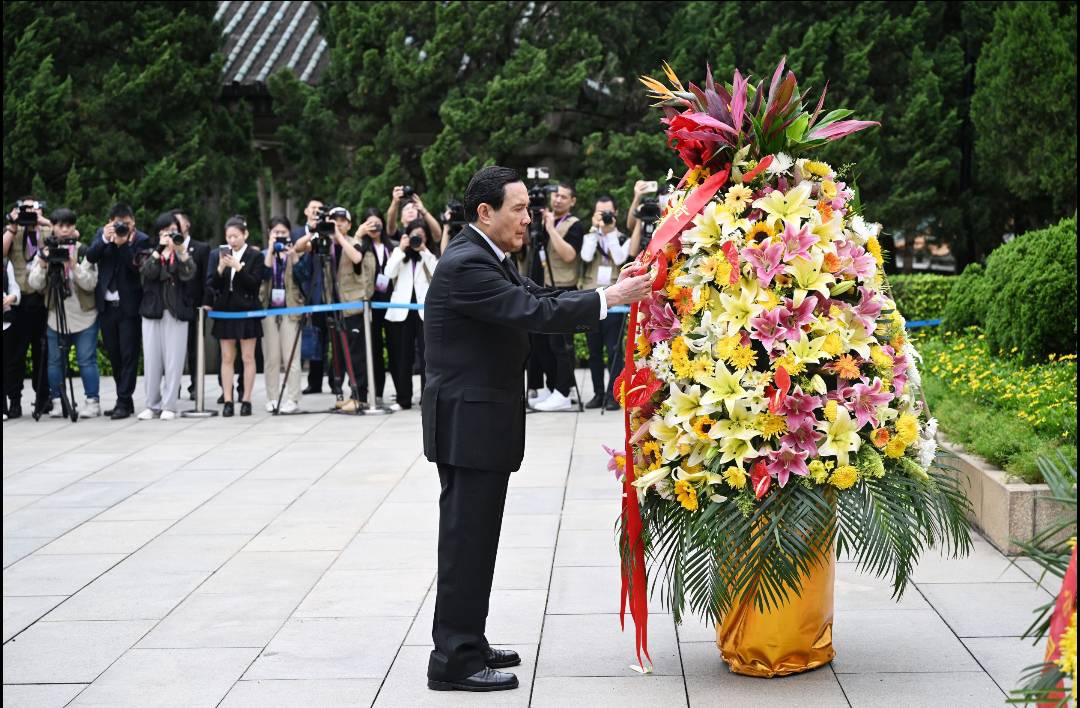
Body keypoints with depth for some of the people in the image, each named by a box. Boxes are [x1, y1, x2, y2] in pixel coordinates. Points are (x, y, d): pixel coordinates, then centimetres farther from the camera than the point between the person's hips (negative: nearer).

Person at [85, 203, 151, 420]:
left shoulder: (141, 240, -5)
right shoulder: (102, 234, 8)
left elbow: (137, 266, -16)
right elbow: (90, 257, -5)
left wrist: (124, 244, -23)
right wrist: (104, 240, -18)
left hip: (129, 306, -5)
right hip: (106, 305, 5)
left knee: (128, 355, -4)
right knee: (114, 355, 11)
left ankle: (124, 402, -2)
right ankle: (124, 400, 20)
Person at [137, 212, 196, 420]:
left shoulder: (185, 253, 10)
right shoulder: (150, 253, 11)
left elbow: (188, 274, -9)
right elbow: (147, 272, -9)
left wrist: (181, 251, -19)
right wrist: (160, 249, -16)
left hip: (176, 312, -1)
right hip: (152, 311, 1)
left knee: (173, 361, -3)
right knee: (151, 360, 1)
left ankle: (169, 406, 1)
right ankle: (153, 405, 9)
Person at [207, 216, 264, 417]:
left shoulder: (255, 256, -3)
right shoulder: (217, 255, 5)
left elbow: (255, 284, -10)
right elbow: (210, 284, 1)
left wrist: (238, 267, -20)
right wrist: (220, 268, -16)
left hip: (246, 310, -3)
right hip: (225, 310, 3)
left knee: (248, 357, 2)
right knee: (227, 358, 4)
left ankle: (246, 400, 6)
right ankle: (228, 401, 5)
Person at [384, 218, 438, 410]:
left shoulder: (431, 256, 10)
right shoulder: (399, 253, 12)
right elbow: (389, 273, -4)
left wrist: (424, 250, -9)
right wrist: (401, 249, -6)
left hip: (424, 310, -1)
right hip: (402, 309, 1)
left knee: (426, 354, -5)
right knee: (402, 356, 4)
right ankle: (403, 399, 10)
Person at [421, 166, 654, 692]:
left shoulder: (490, 259, 13)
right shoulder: (465, 265, -20)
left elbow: (541, 298, 9)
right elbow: (533, 313, -25)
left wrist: (611, 291, -2)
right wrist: (609, 298, -20)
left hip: (480, 421, 10)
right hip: (468, 423, -10)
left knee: (472, 537, 16)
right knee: (467, 539, -4)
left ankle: (464, 644, 26)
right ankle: (455, 661, 3)